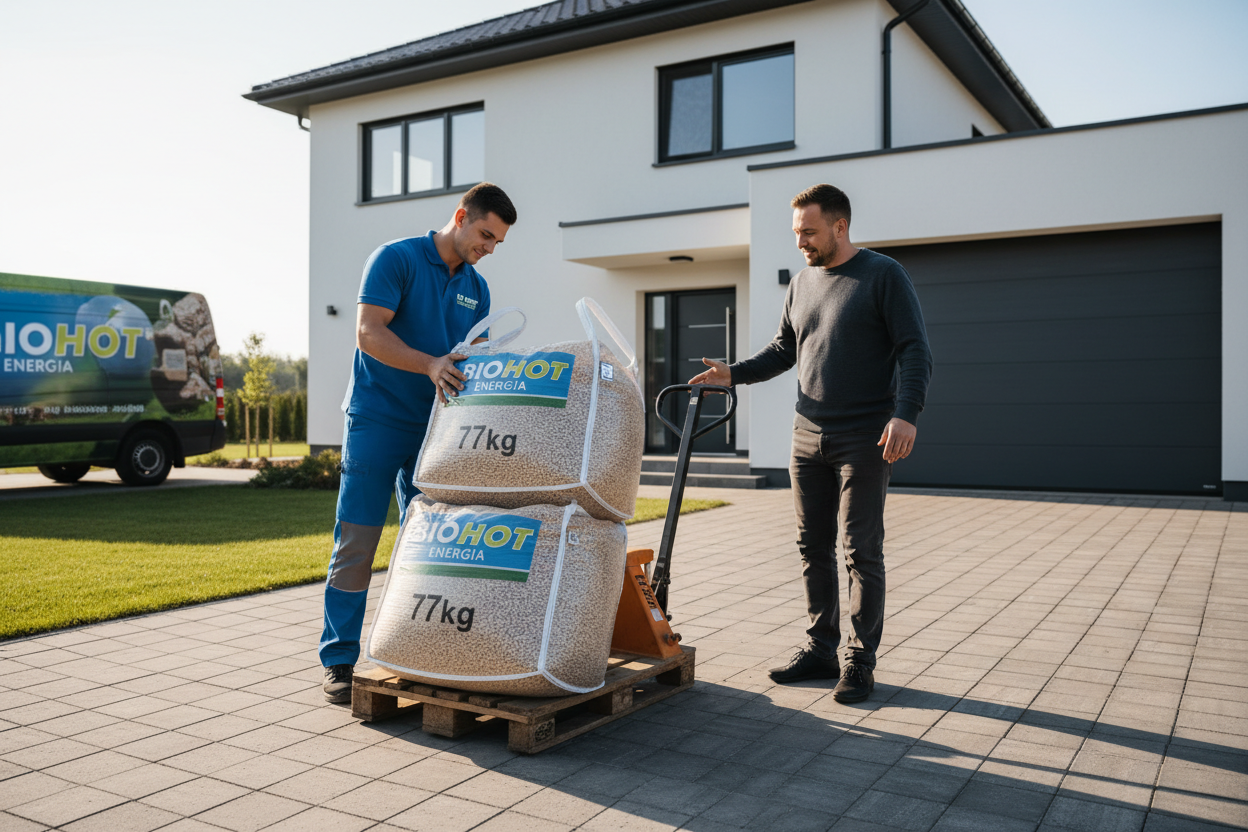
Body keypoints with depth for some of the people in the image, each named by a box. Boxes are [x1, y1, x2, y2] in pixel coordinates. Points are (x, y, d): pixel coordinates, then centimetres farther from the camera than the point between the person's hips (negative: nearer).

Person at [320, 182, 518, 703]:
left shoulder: (476, 289, 13)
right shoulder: (396, 259, -7)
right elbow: (369, 333, -16)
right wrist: (430, 364, -29)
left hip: (433, 427, 6)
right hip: (377, 421, -6)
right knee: (356, 543, -4)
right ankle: (339, 660, 5)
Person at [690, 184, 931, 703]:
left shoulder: (883, 276, -5)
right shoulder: (801, 284, 14)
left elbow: (915, 351, -9)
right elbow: (783, 350, 21)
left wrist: (905, 413, -23)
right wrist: (734, 374, 6)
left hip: (864, 440, -6)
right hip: (808, 438, 6)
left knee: (861, 551, -3)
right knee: (813, 548, 9)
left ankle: (860, 662, 7)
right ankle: (821, 650, 20)